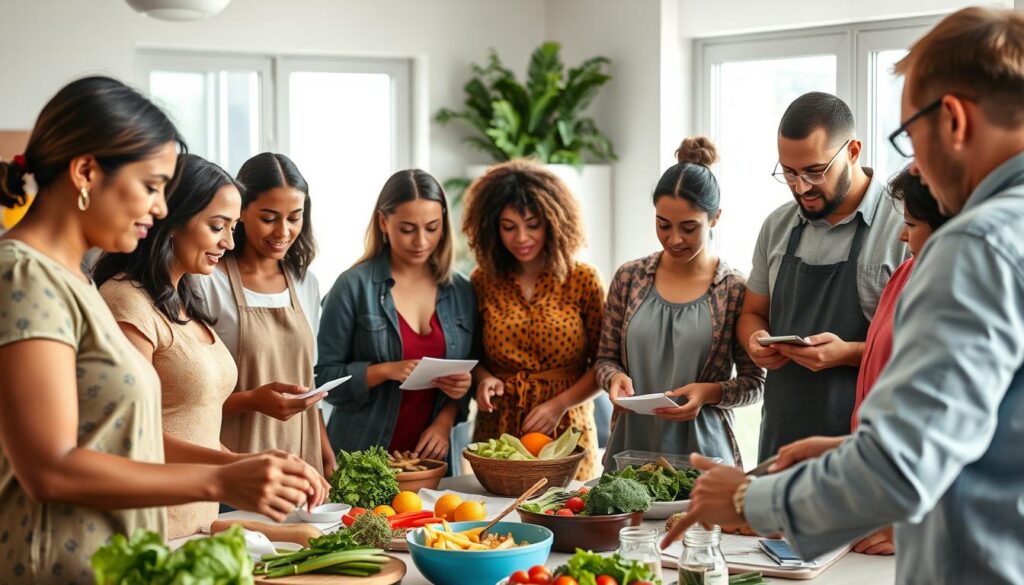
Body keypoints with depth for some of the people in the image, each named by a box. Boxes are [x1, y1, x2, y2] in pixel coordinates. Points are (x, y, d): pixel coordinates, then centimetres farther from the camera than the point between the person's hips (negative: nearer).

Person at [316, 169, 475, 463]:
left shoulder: (461, 291, 4)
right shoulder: (353, 287, -8)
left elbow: (468, 375, 10)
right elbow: (325, 377, -8)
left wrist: (446, 420, -6)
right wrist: (385, 371, -21)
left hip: (432, 455, 4)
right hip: (362, 459, -3)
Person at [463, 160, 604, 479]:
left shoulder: (583, 280, -3)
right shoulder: (483, 282, 3)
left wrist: (560, 404, -13)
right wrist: (484, 378, -7)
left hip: (566, 432, -1)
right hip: (496, 432, 1)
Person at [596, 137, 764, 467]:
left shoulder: (735, 291, -5)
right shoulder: (629, 279, 2)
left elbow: (754, 383, -1)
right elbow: (606, 357, 10)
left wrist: (709, 393, -17)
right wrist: (615, 377, -11)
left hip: (703, 449, -2)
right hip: (631, 447, 2)